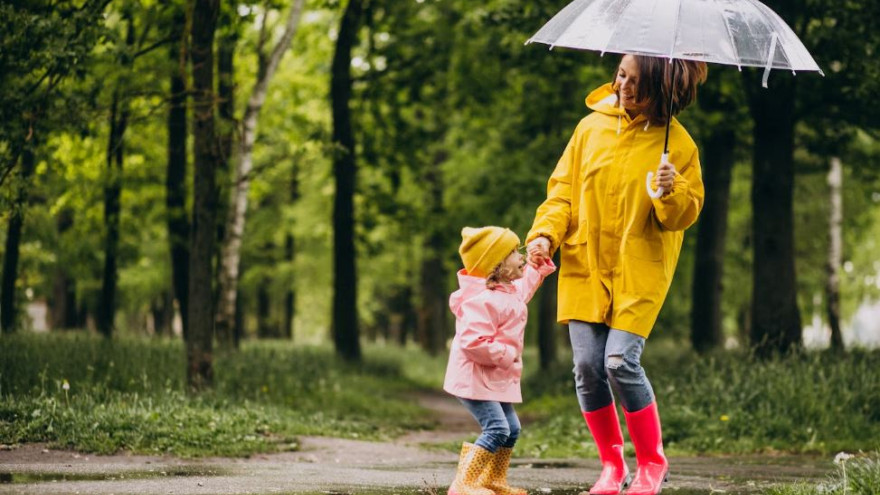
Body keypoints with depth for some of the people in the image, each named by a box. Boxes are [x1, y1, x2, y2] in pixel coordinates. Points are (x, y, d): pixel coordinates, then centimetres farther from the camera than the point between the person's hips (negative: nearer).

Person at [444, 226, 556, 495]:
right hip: (474, 377, -10)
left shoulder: (508, 291, 10)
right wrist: (506, 355, -25)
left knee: (511, 428, 14)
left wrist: (539, 268, 27)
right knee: (496, 428, -18)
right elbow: (473, 342, -33)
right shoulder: (482, 301, -25)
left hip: (497, 378, 10)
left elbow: (523, 287, 36)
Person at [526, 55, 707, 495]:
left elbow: (685, 216, -1)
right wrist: (545, 233, -5)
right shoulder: (592, 127, 4)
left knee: (620, 361, -15)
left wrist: (672, 193, -22)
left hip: (639, 271, -3)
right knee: (587, 366, -2)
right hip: (584, 263, 3)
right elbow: (563, 189, 10)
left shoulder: (676, 144, -4)